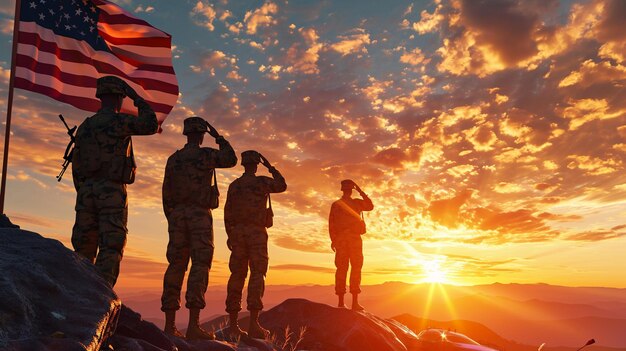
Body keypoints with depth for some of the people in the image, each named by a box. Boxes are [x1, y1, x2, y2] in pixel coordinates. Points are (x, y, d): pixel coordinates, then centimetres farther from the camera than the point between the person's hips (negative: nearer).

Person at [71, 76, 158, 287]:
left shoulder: (84, 126, 16)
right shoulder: (119, 121, -5)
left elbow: (76, 166, 15)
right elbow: (151, 125, -10)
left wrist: (82, 194, 20)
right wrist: (136, 98, 1)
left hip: (87, 192, 6)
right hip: (112, 192, -6)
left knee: (84, 249, 9)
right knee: (111, 249, -5)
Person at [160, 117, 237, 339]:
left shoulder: (173, 159, 12)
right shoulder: (206, 155, -2)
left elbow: (166, 193, 12)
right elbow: (231, 159, 16)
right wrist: (218, 137, 23)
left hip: (177, 215, 5)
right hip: (200, 215, -5)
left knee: (176, 267, 5)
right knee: (200, 266, -8)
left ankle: (170, 325, 4)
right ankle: (193, 325, -17)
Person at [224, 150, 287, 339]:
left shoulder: (233, 185, 12)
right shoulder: (261, 181, -2)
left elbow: (227, 213, 11)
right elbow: (282, 186, 15)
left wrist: (230, 235, 18)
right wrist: (270, 167, 21)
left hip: (238, 233, 5)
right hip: (256, 233, -5)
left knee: (237, 275, 4)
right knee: (257, 274, -8)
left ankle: (233, 324, 2)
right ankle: (253, 323, -17)